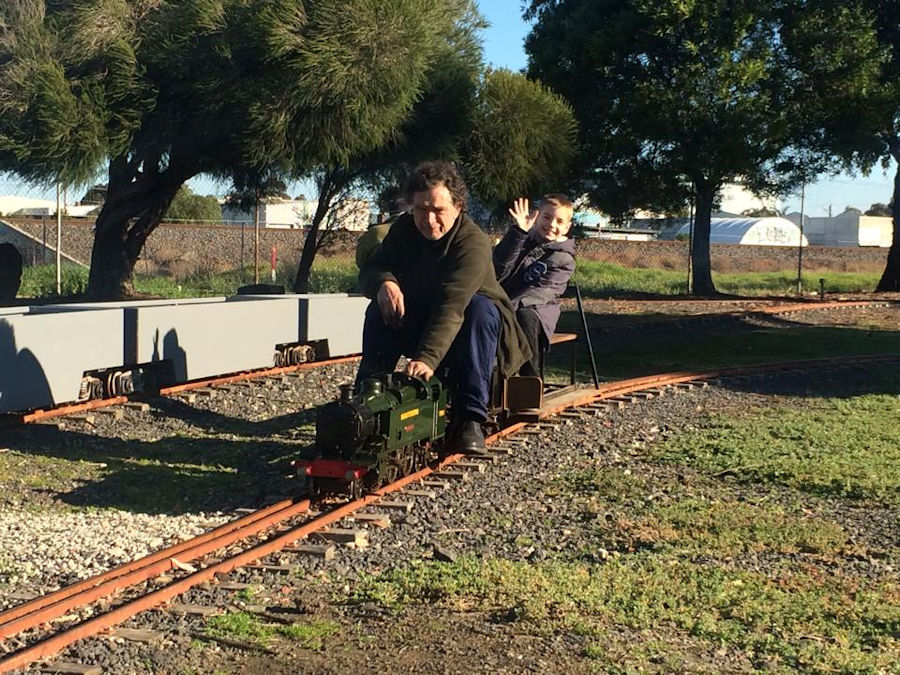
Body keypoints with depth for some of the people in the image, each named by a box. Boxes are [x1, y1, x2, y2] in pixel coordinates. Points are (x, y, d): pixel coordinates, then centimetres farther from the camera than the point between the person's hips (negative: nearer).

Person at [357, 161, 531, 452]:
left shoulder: (474, 243, -27)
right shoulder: (404, 229, -6)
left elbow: (451, 307, -41)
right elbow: (368, 270, -5)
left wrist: (427, 358, -55)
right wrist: (384, 282, -31)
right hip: (418, 325, 5)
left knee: (480, 309, -36)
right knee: (381, 308, -22)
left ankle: (470, 419, -36)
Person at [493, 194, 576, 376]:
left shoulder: (564, 258, 4)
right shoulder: (524, 239, 15)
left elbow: (542, 291, -11)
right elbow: (499, 267, -3)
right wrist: (518, 231, -14)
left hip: (536, 309, -3)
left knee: (525, 316, -37)